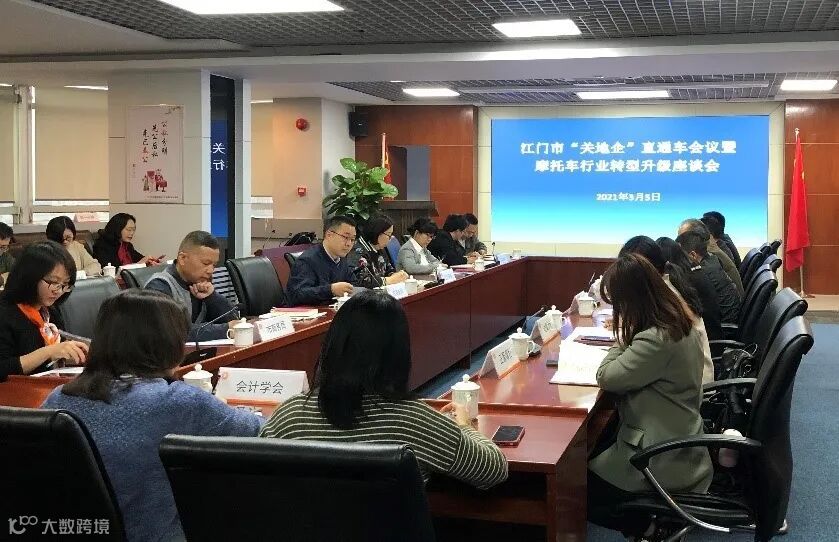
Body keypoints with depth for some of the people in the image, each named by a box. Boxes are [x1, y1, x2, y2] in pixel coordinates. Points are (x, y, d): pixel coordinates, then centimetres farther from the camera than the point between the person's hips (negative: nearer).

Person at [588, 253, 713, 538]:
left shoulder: (657, 339, -28)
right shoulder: (678, 322, 3)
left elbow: (606, 377, -20)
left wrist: (621, 340, -7)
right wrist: (626, 338, 1)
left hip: (663, 464, -9)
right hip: (680, 447, 9)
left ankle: (650, 524, 11)